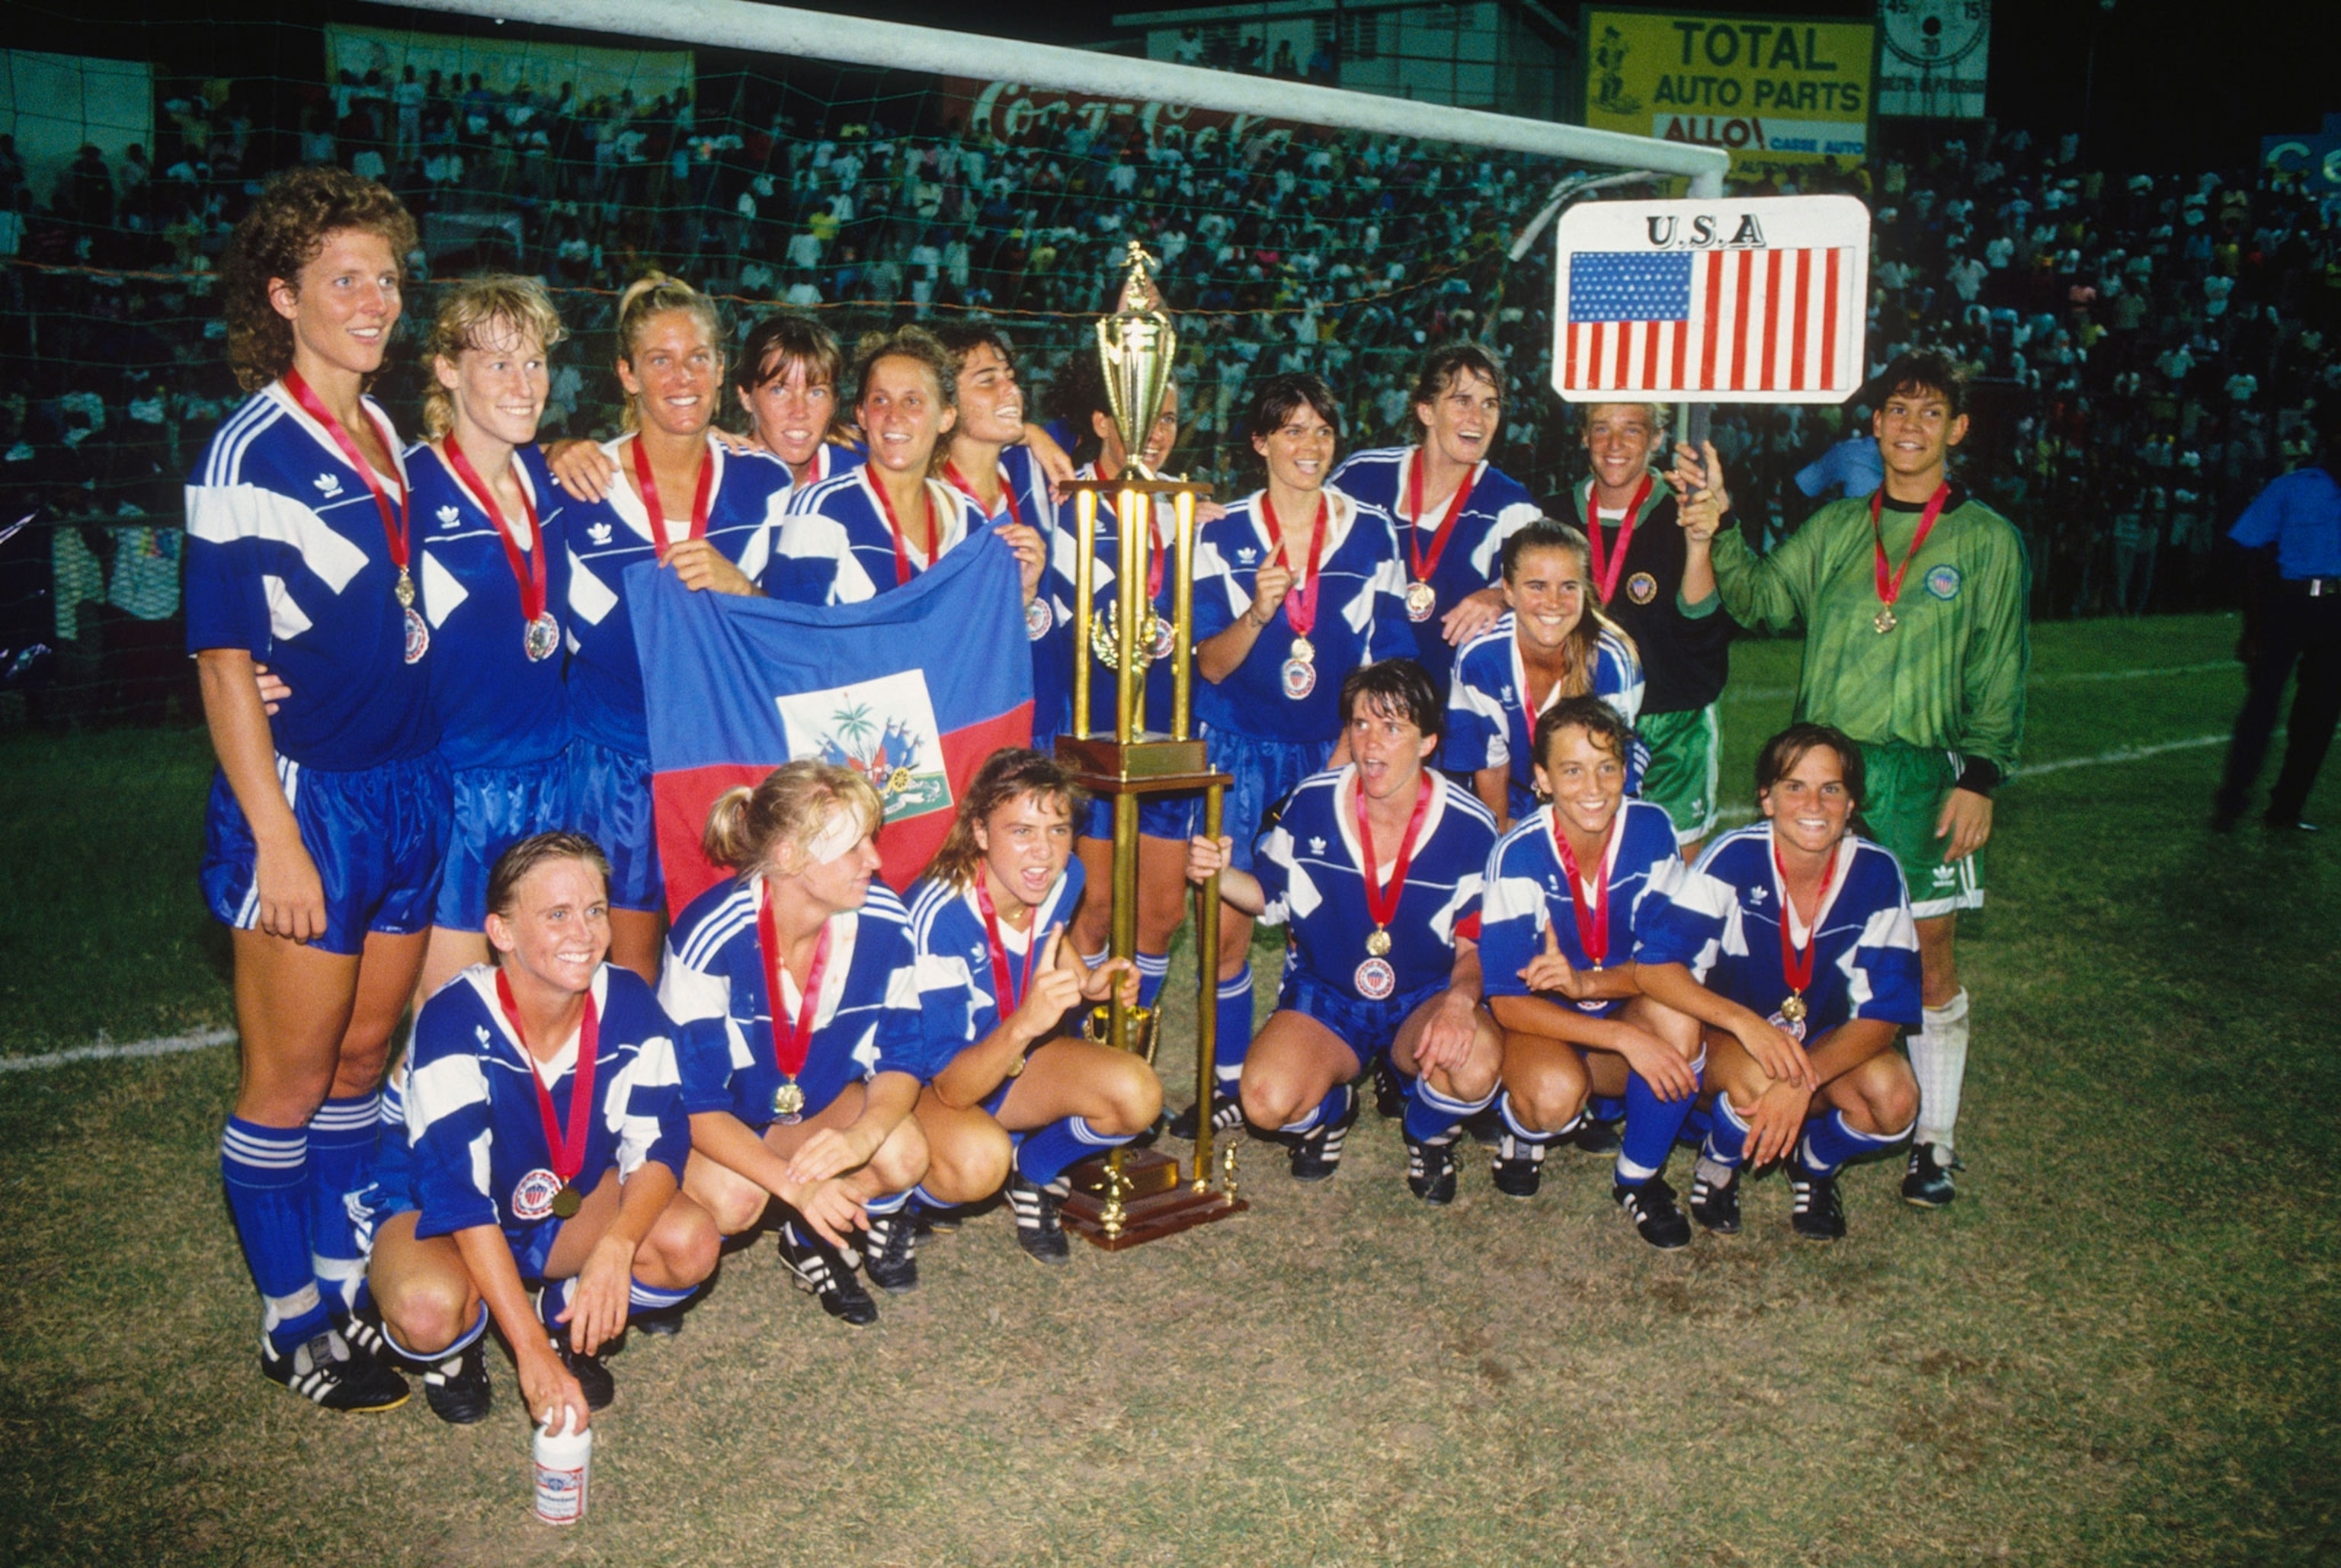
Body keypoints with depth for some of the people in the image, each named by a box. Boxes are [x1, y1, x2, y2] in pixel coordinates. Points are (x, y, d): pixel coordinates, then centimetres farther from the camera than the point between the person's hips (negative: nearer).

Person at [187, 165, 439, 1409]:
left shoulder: (390, 438, 9)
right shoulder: (250, 451, -11)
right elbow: (224, 660, -12)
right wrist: (274, 835, -15)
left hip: (409, 784, 7)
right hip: (305, 796, -6)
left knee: (365, 1055, 17)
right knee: (290, 1077, 6)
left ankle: (350, 1280, 32)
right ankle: (293, 1325, 22)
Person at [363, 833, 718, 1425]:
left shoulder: (628, 1005, -19)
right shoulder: (455, 1022, -30)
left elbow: (660, 1147, -18)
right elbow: (460, 1197, -33)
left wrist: (616, 1248, -40)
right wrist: (532, 1353, -37)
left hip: (568, 1208, 3)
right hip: (436, 1213, -3)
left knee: (692, 1243, -24)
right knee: (429, 1309, -36)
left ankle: (573, 1324, 6)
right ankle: (457, 1349, 2)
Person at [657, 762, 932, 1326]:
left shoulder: (885, 923, -20)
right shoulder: (709, 937, -31)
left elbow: (900, 1060, -12)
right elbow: (695, 1104, -26)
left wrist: (860, 1137, -34)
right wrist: (793, 1183, -38)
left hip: (818, 1098, 3)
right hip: (716, 1115, -3)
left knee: (905, 1156, -25)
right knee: (733, 1198, -33)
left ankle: (815, 1237, 5)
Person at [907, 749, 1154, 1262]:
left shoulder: (1063, 879, -14)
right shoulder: (940, 917, -33)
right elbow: (951, 1089, -32)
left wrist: (1086, 981, -6)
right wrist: (1024, 1024, -51)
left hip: (1013, 1062, 6)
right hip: (924, 1084, -5)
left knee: (1138, 1095, -21)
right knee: (979, 1156, -38)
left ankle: (1033, 1174, 8)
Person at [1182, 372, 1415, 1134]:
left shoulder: (1372, 533, 3)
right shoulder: (1222, 535, -1)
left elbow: (1392, 659, 5)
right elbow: (1209, 666, -6)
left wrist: (1356, 745, -7)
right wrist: (1257, 612, -25)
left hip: (1338, 751, 1)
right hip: (1241, 749, -1)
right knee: (1227, 922, -7)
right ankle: (1229, 1084, 9)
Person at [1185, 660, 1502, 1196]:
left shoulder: (1471, 828, -12)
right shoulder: (1310, 804, -8)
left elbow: (1478, 944, -4)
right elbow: (1270, 897, 6)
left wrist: (1460, 999, -27)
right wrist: (1218, 874, -16)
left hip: (1424, 1000, -1)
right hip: (1323, 997, 1)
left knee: (1476, 1065, -35)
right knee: (1267, 1102, -28)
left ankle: (1429, 1132, 6)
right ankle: (1329, 1111, 15)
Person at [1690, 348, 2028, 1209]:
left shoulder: (1986, 539, 3)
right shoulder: (1836, 527, 12)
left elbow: (1998, 673, 1)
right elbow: (1764, 598, 3)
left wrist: (1979, 777, -7)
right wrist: (1718, 533, -14)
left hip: (1922, 774, -2)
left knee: (1927, 955, 2)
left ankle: (1933, 1139, 14)